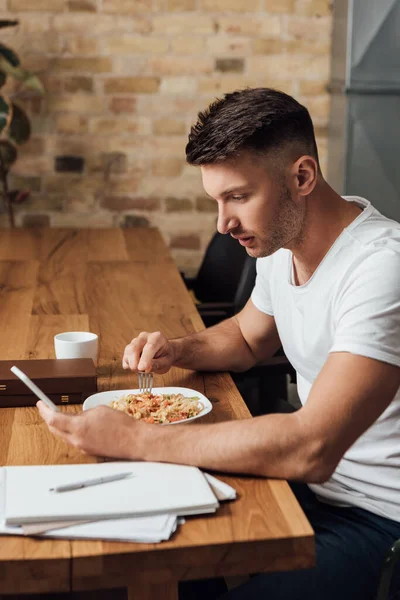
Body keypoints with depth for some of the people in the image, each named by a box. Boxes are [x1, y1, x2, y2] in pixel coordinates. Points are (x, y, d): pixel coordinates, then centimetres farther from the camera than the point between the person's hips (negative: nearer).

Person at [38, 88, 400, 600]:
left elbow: (310, 449, -35)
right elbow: (247, 337, 22)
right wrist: (179, 350, -1)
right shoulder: (278, 244, 2)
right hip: (312, 482, 8)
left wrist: (133, 440, -31)